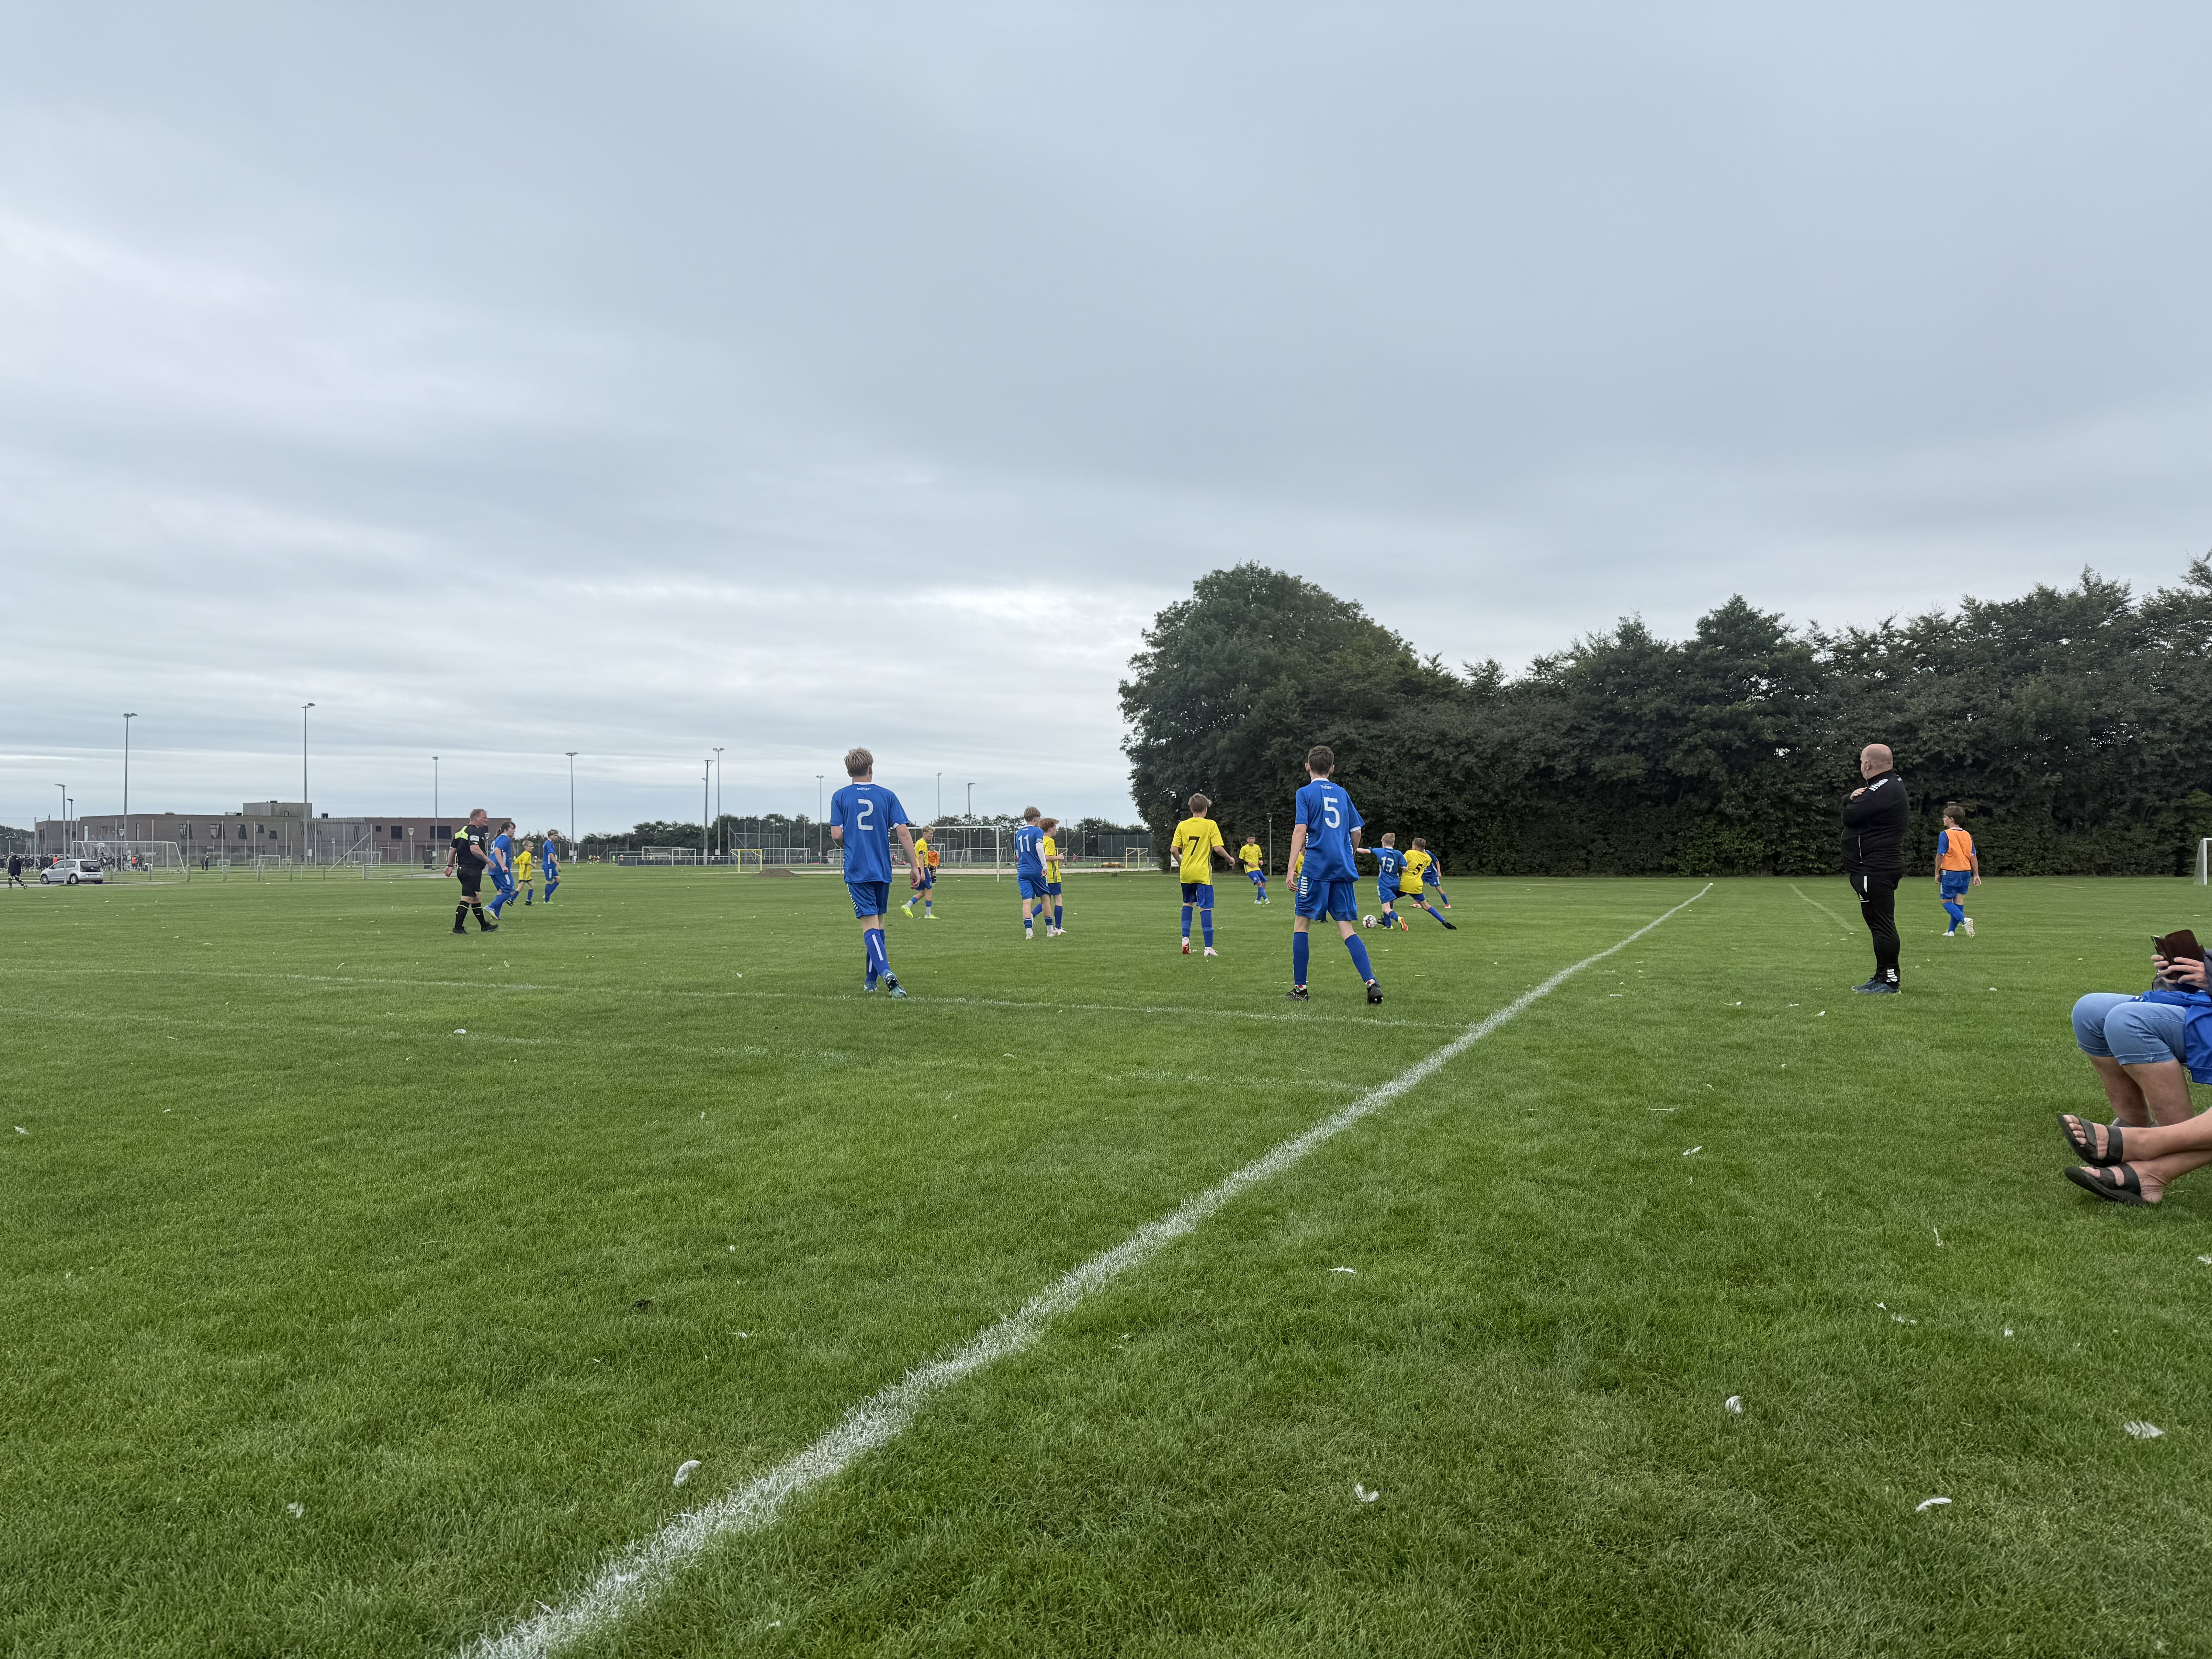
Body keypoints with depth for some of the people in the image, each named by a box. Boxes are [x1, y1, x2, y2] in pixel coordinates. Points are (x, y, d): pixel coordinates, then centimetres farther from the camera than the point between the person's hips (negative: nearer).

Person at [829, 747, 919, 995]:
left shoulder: (840, 797, 0)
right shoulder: (887, 796, 3)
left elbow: (836, 835, -6)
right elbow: (904, 833, -3)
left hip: (856, 871, -2)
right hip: (883, 871, 2)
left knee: (870, 925, -7)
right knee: (878, 922, 17)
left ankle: (887, 973, -28)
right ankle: (871, 980, 24)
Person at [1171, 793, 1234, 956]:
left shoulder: (1182, 826, 3)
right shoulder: (1211, 825, -5)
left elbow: (1174, 850, -2)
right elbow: (1218, 848, -13)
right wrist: (1231, 859, 4)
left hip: (1186, 873, 3)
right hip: (1203, 873, -3)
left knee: (1188, 904, 22)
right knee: (1206, 908, -3)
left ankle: (1185, 939, 10)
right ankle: (1209, 948, -6)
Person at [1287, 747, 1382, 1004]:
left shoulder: (1306, 793, 1)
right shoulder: (1343, 795, 15)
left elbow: (1301, 830, -10)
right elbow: (1357, 832, 17)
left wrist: (1291, 870, -13)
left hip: (1316, 867, -5)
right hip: (1344, 870, 5)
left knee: (1300, 922, 6)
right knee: (1347, 928, 4)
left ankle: (1300, 988, 6)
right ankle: (1372, 983, -11)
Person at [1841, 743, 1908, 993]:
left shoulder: (1883, 790, -17)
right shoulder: (1891, 784, 18)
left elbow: (1849, 816, -20)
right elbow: (1848, 811, 19)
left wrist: (1854, 801, 1)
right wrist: (1853, 798, -3)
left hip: (1875, 871, -11)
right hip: (1880, 867, 11)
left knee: (1882, 924, -9)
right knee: (1880, 925, 15)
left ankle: (1890, 982, -8)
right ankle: (1883, 977, 21)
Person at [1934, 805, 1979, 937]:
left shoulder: (1945, 835, -12)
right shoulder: (1967, 835, 6)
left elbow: (1940, 856, -13)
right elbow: (1973, 856, 5)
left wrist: (1937, 873, -5)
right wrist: (1976, 875, 9)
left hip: (1950, 873, -6)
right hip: (1965, 872, 6)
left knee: (1947, 902, 3)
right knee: (1959, 901, 11)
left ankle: (1964, 919, -22)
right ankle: (1951, 931, 15)